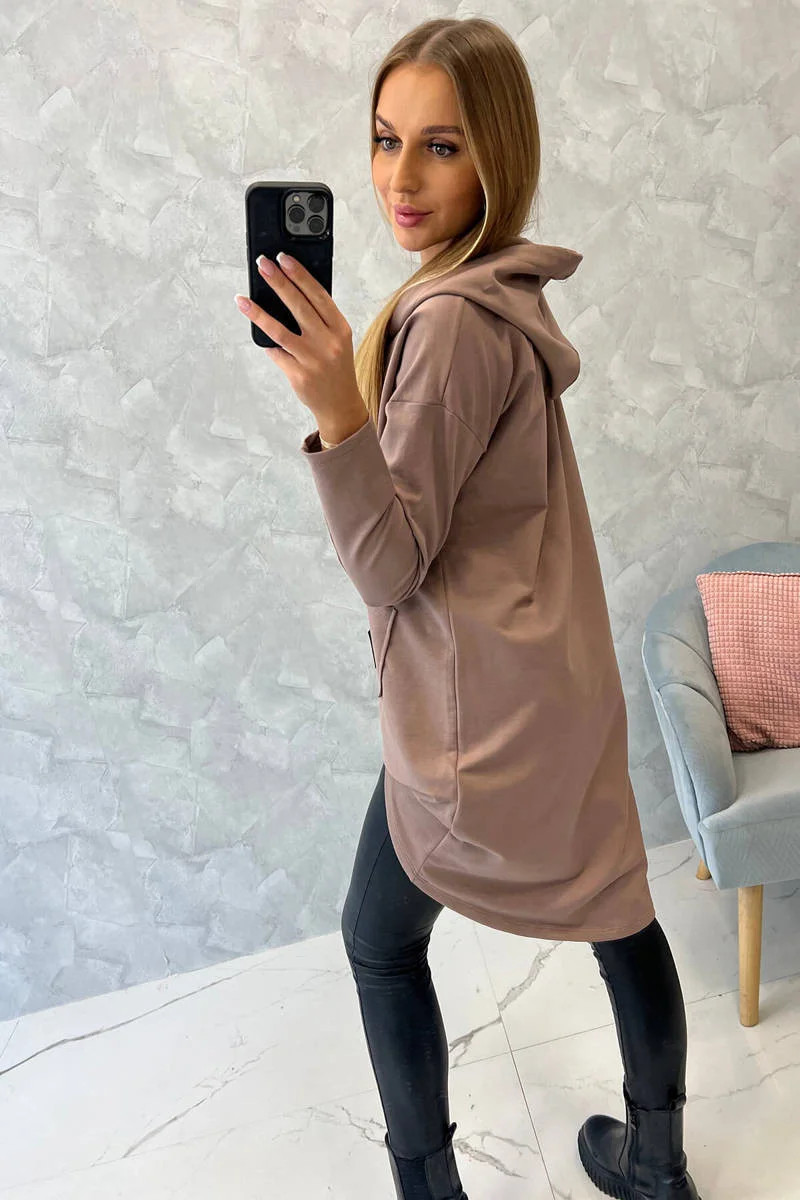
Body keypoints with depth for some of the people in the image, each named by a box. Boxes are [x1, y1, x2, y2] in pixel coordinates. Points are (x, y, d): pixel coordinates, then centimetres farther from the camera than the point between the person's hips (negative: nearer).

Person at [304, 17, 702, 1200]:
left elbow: (390, 564, -22)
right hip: (552, 686, 9)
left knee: (380, 944, 13)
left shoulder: (453, 322, -22)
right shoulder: (507, 295, 7)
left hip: (476, 708, -9)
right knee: (615, 916, 20)